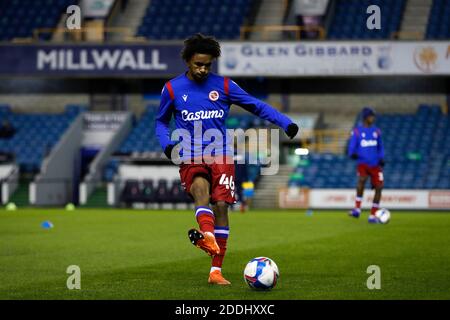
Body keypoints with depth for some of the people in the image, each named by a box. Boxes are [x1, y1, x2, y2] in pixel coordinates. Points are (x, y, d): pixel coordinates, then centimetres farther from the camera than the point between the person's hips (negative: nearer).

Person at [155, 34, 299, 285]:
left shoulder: (224, 85, 6)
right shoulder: (172, 89, 7)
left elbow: (257, 106, 7)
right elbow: (162, 122, 20)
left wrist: (285, 123, -5)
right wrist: (167, 144, -1)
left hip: (221, 155, 1)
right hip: (191, 158, -1)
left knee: (221, 206, -11)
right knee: (200, 188, -32)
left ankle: (216, 271, -3)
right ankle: (207, 236, -59)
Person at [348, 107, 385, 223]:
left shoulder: (376, 131, 12)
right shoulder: (356, 132, 1)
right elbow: (352, 147, -1)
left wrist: (381, 158, 3)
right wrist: (353, 154, -24)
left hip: (375, 165, 4)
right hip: (362, 163, -4)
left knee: (379, 187, -5)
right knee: (362, 179, -32)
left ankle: (372, 216, 8)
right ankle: (357, 209, -25)